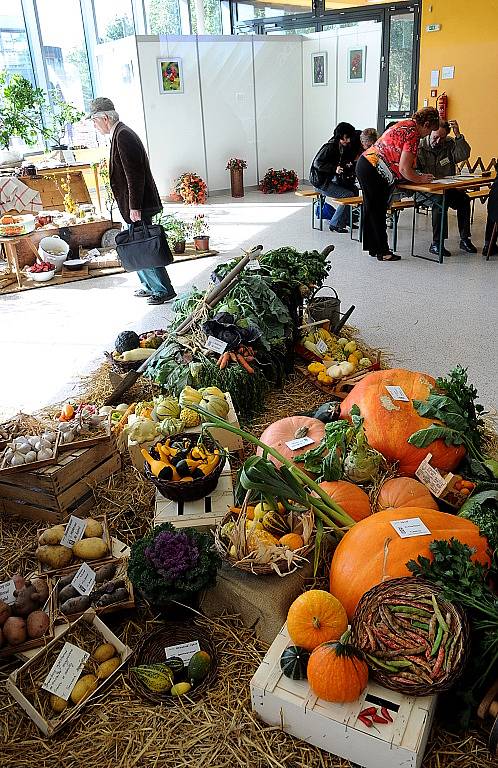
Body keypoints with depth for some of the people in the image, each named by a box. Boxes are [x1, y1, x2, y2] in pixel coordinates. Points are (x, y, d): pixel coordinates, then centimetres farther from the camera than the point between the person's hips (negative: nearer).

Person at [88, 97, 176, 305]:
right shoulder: (120, 133, 15)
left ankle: (164, 290, 4)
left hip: (137, 205, -10)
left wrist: (134, 207, -22)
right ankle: (150, 286, 26)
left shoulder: (123, 136, -16)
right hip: (132, 205, 10)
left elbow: (134, 175, -22)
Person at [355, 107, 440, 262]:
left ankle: (373, 247, 24)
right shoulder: (413, 133, -14)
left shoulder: (406, 124, 15)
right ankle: (382, 251, 6)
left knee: (371, 210, 15)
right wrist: (420, 179, -3)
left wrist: (417, 175, 14)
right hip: (373, 172, -10)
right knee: (378, 212, -2)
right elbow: (404, 169, -17)